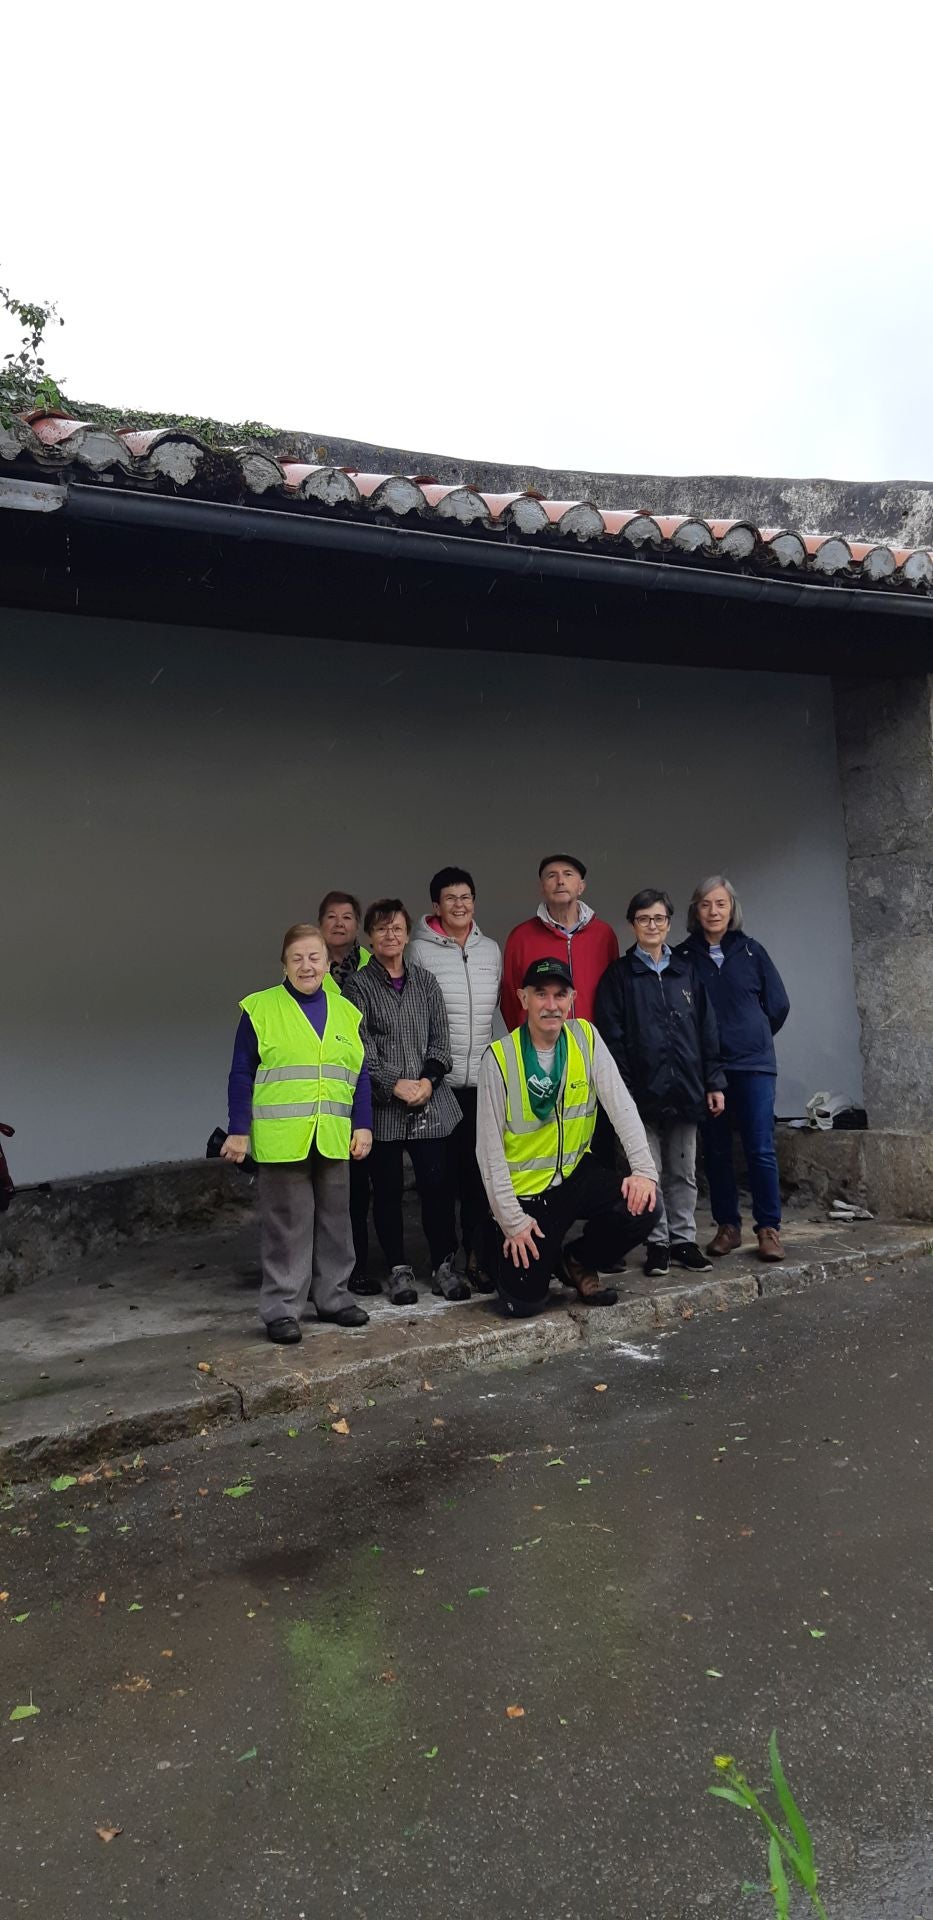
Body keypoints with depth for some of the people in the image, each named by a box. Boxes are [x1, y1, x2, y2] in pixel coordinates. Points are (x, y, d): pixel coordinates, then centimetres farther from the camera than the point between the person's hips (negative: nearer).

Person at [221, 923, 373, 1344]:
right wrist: (239, 1132, -6)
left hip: (334, 1139, 4)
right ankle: (281, 1309, 12)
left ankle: (333, 1296, 27)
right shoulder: (259, 1009, -2)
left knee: (334, 1220, 13)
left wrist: (363, 1126, 5)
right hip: (280, 1138, -4)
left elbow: (360, 1075, 12)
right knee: (286, 1225, 1)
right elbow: (241, 1075, -3)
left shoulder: (346, 1012, 10)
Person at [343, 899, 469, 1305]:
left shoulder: (425, 982, 12)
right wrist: (395, 1085, -15)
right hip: (382, 1105, -2)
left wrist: (429, 1080, -8)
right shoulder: (358, 986, 2)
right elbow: (360, 1048, -5)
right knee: (387, 1189, 4)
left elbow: (441, 1040, 8)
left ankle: (443, 1265, 13)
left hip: (432, 1103, 2)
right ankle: (399, 1270, 16)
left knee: (438, 1183, -1)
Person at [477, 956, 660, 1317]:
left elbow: (621, 1105, -11)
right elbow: (489, 1147, -13)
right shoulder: (499, 1057, -15)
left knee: (641, 1209, -22)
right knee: (526, 1301, -10)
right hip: (525, 1188, -3)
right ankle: (501, 1239, 24)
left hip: (576, 1173, 4)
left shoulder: (585, 1037, -5)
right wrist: (512, 1220, -15)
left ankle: (578, 1263, 7)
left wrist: (644, 1169, -25)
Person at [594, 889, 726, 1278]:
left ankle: (684, 1239, 20)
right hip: (643, 1092, -3)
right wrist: (623, 1091, -11)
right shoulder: (618, 976, 1)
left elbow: (707, 1029, 10)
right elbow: (612, 1038, -4)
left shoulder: (686, 972, 11)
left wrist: (714, 1081, 4)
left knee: (684, 1172, 10)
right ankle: (657, 1243, 13)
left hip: (684, 1089, 3)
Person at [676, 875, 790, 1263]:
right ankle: (727, 1226, 17)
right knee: (716, 1151, 6)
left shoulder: (751, 951, 3)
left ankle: (769, 1229, 6)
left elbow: (778, 1005, 9)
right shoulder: (683, 956, 1)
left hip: (753, 1065, 0)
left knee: (760, 1149, -4)